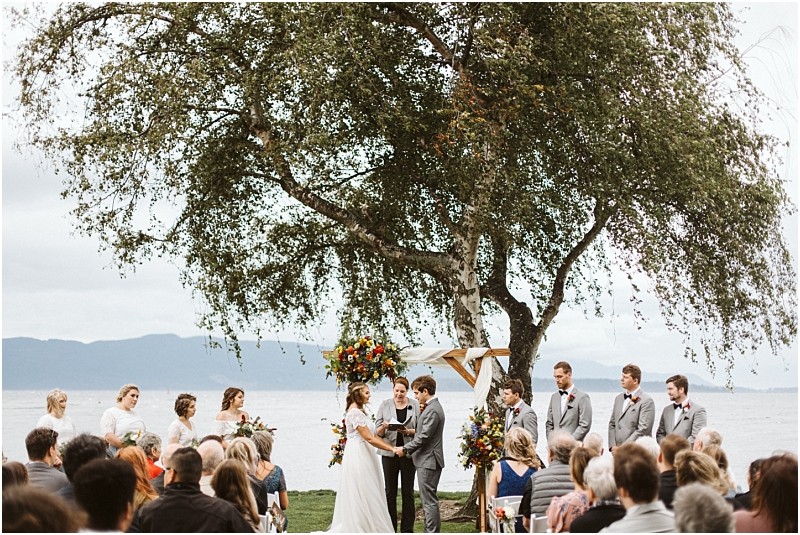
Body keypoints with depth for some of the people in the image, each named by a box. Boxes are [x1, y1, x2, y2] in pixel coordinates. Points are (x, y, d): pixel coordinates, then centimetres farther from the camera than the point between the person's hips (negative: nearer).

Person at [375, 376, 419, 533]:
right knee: (390, 492, 4)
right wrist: (384, 427, -19)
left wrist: (409, 431, -16)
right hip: (389, 452, 0)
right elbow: (377, 432, 3)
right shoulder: (385, 405, 4)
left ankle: (407, 529, 12)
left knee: (408, 492, 4)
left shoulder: (415, 405, 3)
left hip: (409, 453, 0)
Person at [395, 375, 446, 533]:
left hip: (428, 461, -11)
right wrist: (420, 414, 8)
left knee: (429, 501, -6)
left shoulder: (433, 410, -18)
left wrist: (405, 449, -14)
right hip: (427, 460, 11)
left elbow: (424, 436, -21)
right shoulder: (431, 407, 14)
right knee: (428, 500, 15)